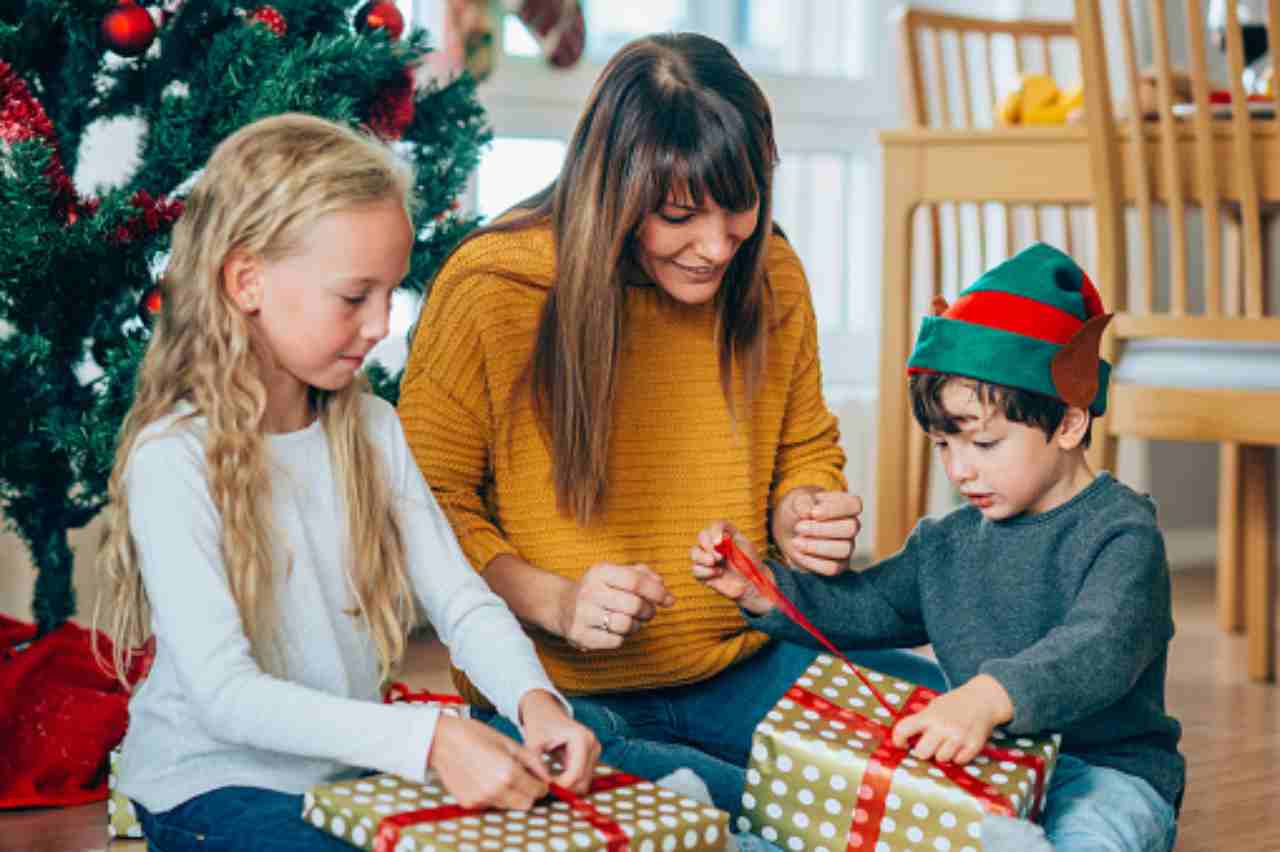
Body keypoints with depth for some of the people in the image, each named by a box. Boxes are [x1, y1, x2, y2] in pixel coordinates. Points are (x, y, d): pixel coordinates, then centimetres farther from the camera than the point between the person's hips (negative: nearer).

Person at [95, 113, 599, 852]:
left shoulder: (372, 428, 4)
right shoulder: (173, 458, -18)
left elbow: (462, 600, 1)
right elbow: (224, 694, -25)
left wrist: (535, 701, -21)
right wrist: (428, 739, -34)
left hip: (356, 765, 6)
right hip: (215, 783, -6)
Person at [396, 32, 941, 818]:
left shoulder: (773, 276, 2)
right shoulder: (491, 289, -12)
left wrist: (803, 514, -5)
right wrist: (550, 600, -20)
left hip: (745, 668, 4)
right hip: (559, 692, -4)